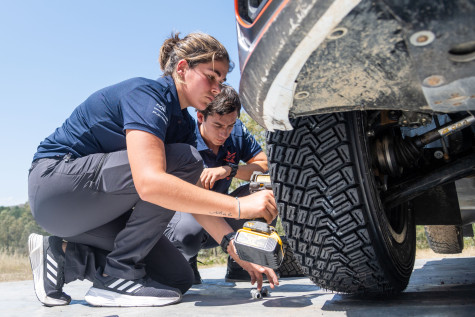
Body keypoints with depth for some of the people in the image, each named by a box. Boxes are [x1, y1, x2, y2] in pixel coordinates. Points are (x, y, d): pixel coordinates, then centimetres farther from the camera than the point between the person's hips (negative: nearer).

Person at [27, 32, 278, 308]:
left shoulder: (184, 124, 6)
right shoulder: (146, 94, -21)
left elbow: (196, 198, 1)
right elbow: (148, 183, -38)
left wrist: (241, 254, -9)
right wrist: (240, 206, -38)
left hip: (97, 210, 9)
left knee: (178, 278, -1)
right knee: (182, 161, -24)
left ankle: (65, 255, 5)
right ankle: (119, 274, -16)